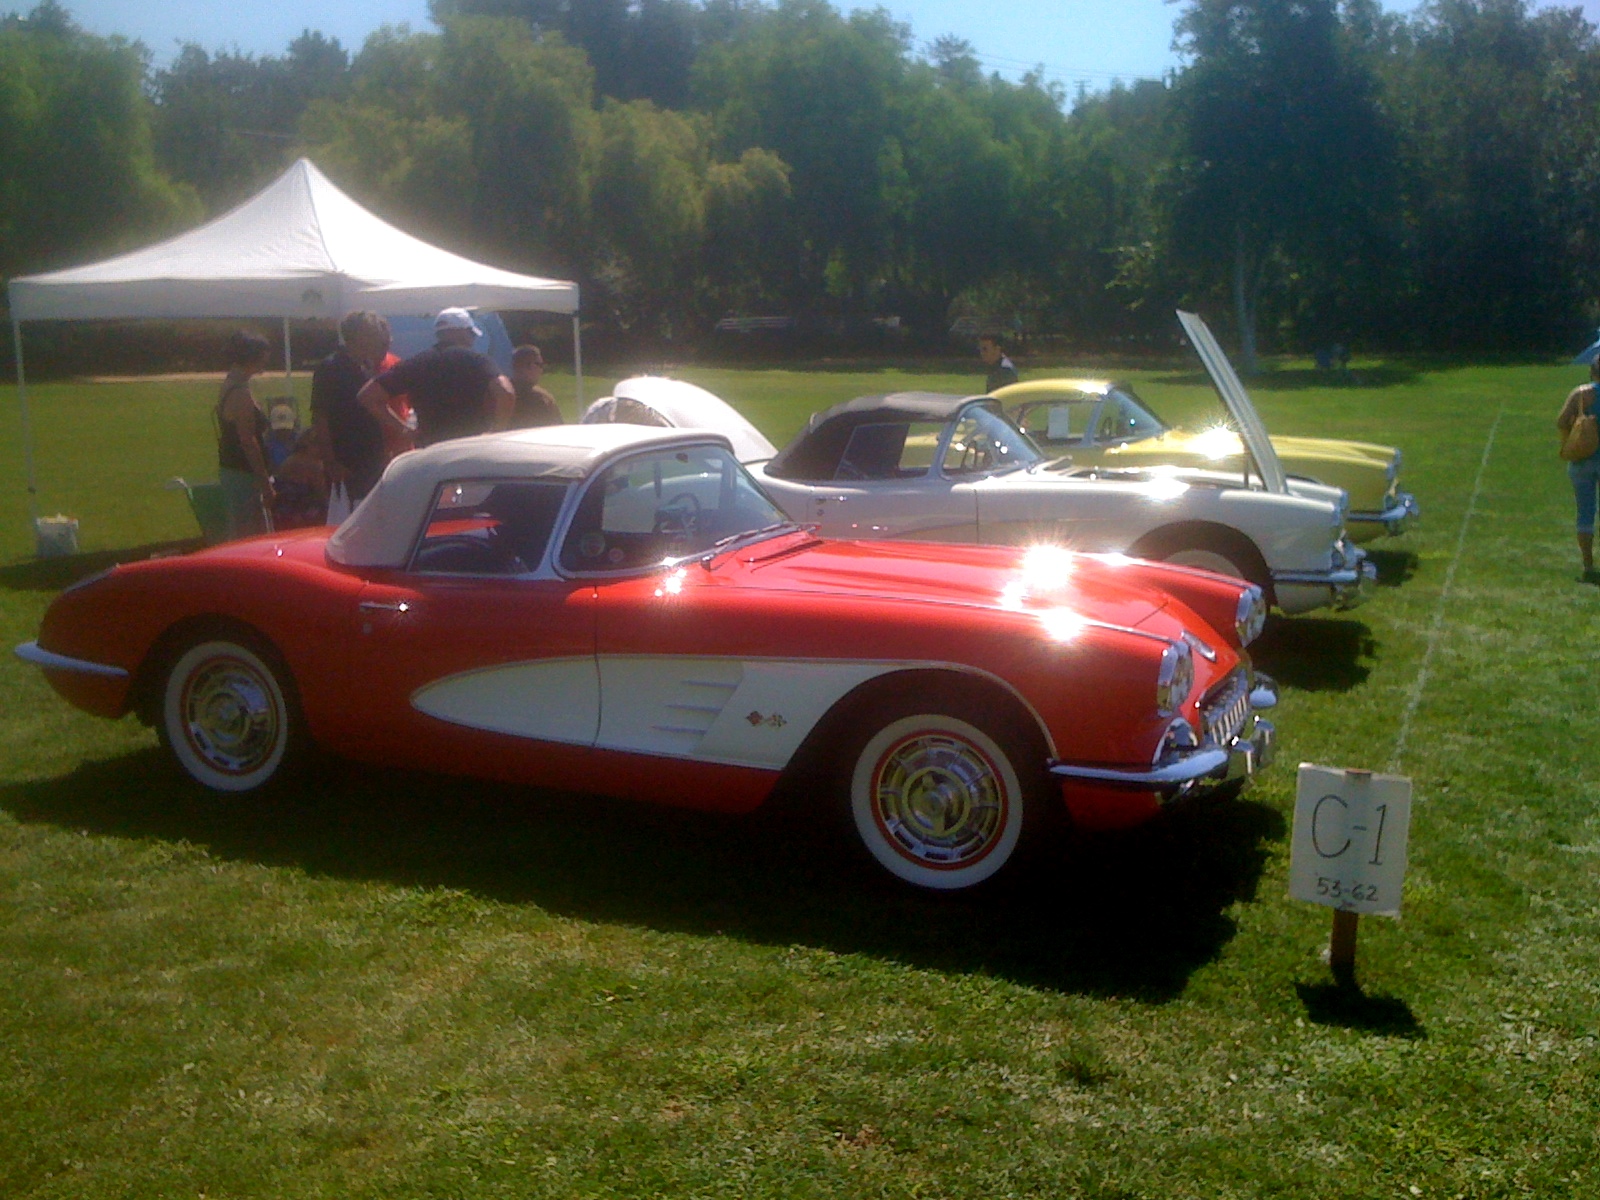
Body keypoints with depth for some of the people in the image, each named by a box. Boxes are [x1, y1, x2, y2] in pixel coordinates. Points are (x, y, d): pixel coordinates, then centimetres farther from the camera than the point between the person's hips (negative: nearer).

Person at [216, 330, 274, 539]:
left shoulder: (230, 386, 13)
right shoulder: (241, 393, -17)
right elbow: (248, 441, -21)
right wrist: (265, 482, -20)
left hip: (229, 468, 10)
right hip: (242, 473, -10)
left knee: (238, 534, 14)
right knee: (251, 536, -9)